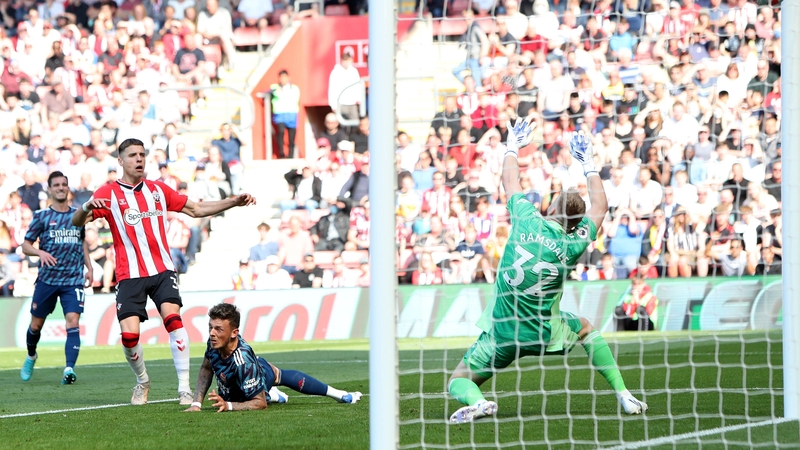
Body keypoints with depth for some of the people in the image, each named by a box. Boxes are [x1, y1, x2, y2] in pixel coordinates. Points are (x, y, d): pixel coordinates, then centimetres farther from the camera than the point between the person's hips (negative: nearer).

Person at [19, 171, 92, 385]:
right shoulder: (41, 216, 0)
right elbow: (25, 245, 0)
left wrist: (88, 267, 13)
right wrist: (40, 252, -20)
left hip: (73, 279, 1)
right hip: (47, 279, -1)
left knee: (73, 322, -16)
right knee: (36, 324, 8)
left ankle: (69, 369, -23)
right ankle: (31, 357, 37)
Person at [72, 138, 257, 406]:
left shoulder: (158, 190, 13)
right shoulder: (109, 193, 1)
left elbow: (197, 210, 19)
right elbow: (77, 222, -8)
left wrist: (234, 202, 8)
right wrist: (87, 208, -32)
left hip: (162, 270, 2)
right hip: (129, 275, -2)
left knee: (173, 317, -21)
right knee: (129, 335, -12)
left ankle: (184, 388, -17)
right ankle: (142, 382, 17)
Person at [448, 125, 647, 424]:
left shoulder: (527, 220, -9)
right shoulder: (573, 245, -7)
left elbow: (510, 183, 10)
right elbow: (600, 206, 10)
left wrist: (513, 147, 27)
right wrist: (588, 162, 20)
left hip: (500, 334, -1)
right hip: (542, 335, 1)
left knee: (458, 382, 12)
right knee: (586, 328, 32)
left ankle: (477, 402, -25)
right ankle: (624, 396, 24)